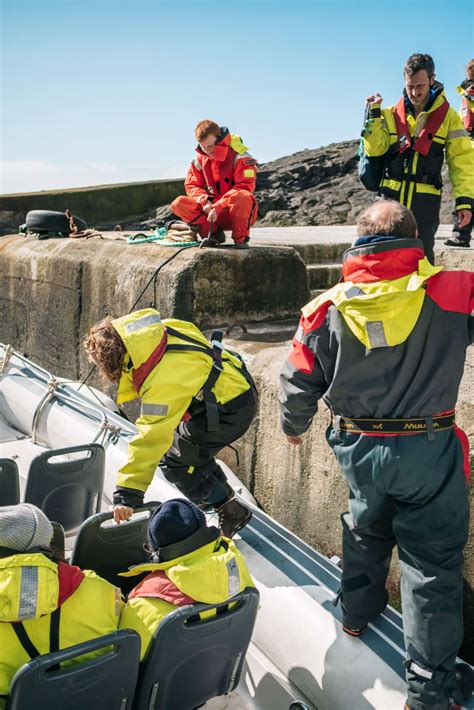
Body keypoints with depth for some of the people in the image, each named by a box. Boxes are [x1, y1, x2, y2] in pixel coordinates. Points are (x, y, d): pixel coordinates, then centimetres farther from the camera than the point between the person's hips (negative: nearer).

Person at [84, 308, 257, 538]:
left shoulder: (162, 381, -35)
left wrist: (127, 493, -34)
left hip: (232, 410, -10)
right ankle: (222, 494, 43)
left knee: (173, 461, -3)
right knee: (185, 445, 25)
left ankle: (231, 512, 9)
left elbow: (152, 438, -36)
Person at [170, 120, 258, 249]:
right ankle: (214, 233, -13)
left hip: (236, 211, -4)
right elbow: (191, 185, 6)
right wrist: (205, 201, -18)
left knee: (244, 197, -40)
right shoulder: (200, 159, 4)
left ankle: (240, 238, -17)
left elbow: (245, 187, -19)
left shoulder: (239, 156, -12)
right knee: (178, 204, -17)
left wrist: (218, 207, -26)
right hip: (211, 209, 4)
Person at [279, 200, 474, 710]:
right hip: (428, 449, -3)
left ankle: (357, 611, 51)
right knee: (432, 559, 10)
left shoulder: (327, 309, -6)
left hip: (358, 450, 3)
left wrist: (294, 426, 19)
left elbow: (299, 382, 1)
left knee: (366, 528, 29)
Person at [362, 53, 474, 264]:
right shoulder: (391, 114, 8)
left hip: (426, 199, -2)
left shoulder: (448, 116, 3)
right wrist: (374, 113, -7)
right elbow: (374, 149, -2)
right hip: (391, 195, 2)